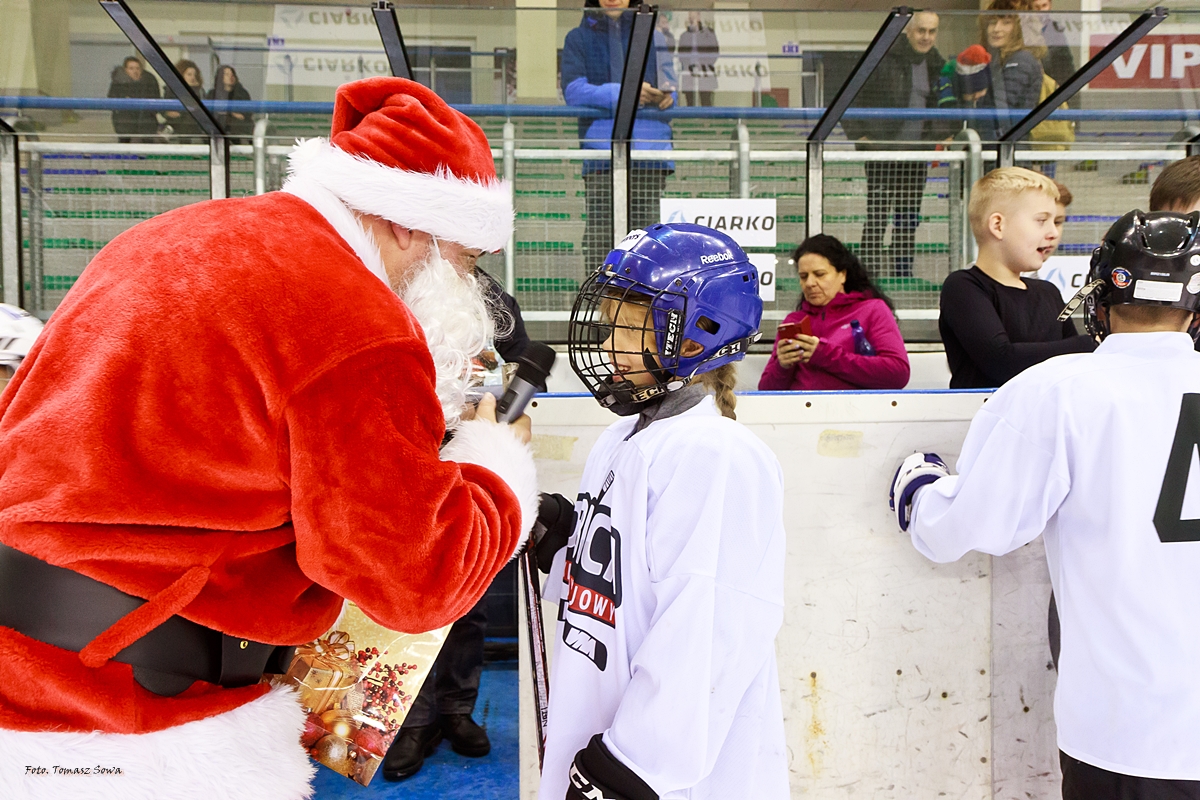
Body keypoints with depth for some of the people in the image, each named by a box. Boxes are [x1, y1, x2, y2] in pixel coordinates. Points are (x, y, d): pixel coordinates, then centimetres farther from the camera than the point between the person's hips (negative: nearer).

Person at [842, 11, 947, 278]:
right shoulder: (883, 59, -9)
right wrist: (858, 135, -12)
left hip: (917, 152, 6)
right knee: (878, 214, -7)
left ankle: (902, 271, 20)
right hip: (881, 150, -6)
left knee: (910, 217, 10)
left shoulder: (937, 65, 10)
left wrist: (942, 135, 9)